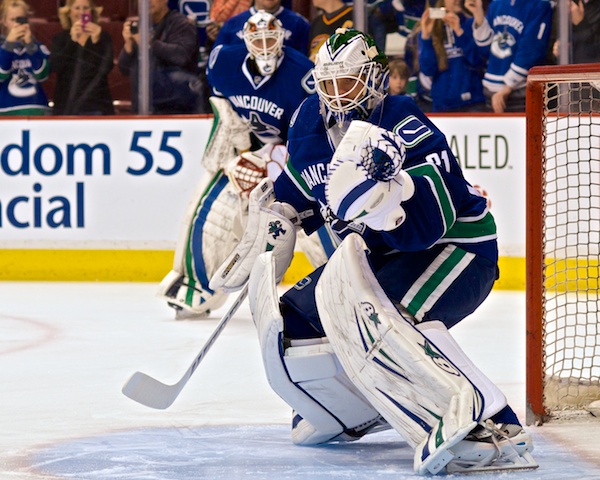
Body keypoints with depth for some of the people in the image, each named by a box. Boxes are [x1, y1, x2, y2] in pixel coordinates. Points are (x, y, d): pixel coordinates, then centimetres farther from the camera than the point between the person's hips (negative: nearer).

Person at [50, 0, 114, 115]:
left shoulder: (103, 37, 7)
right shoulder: (60, 38, 9)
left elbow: (106, 68, -7)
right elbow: (54, 67, -8)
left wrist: (96, 41, -20)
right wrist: (72, 41, -18)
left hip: (96, 107, -1)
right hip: (67, 108, 1)